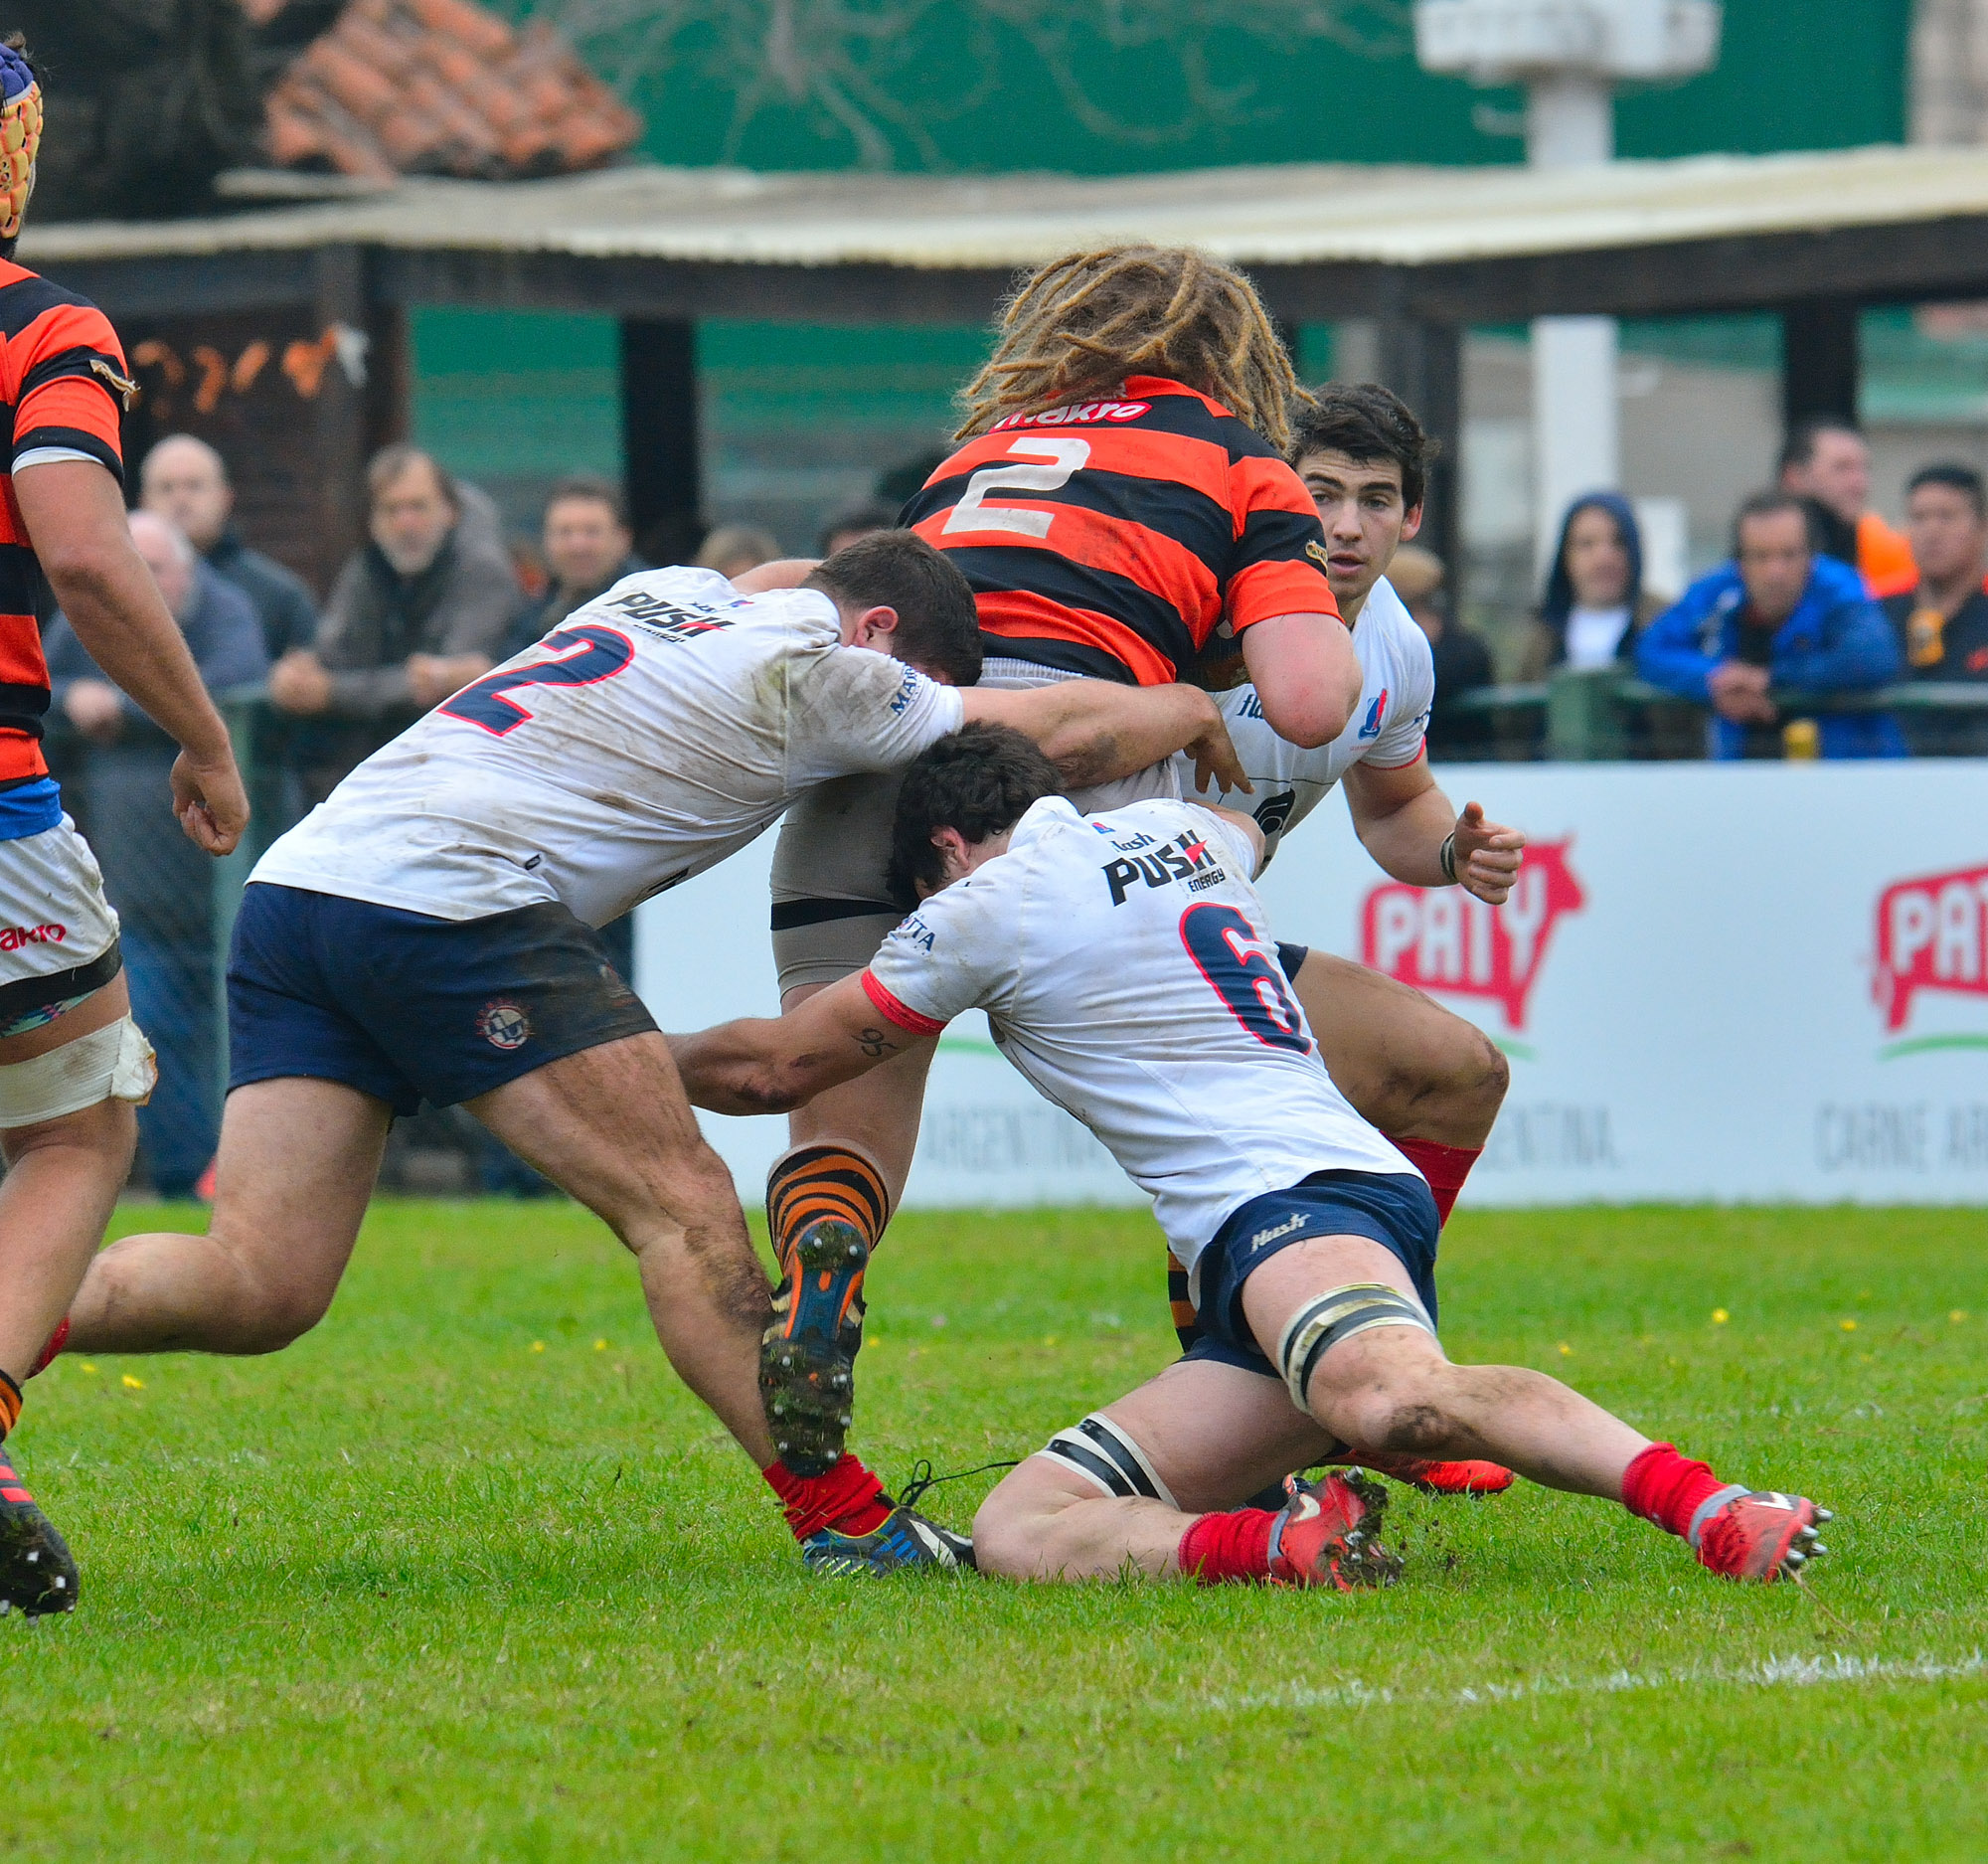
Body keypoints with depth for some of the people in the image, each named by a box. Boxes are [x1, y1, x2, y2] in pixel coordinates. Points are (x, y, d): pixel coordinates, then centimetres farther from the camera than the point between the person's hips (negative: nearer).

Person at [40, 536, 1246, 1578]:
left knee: (261, 1286, -1)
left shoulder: (671, 594, 24)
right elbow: (1065, 733, 8)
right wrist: (1200, 715, 25)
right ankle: (841, 1517, -7)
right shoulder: (816, 668, 1)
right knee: (682, 1204, -5)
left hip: (299, 883, 9)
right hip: (450, 900, -8)